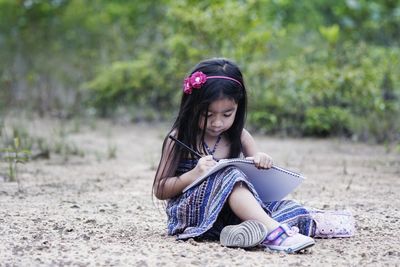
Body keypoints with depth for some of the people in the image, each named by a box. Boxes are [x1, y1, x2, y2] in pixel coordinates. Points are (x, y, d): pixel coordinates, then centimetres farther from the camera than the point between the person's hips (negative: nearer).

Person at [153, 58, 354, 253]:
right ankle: (273, 230, -46)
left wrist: (262, 161, -12)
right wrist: (194, 174, -21)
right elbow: (160, 190, -4)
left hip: (231, 211, 6)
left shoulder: (238, 137, 8)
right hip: (192, 212, -6)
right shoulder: (179, 139, -5)